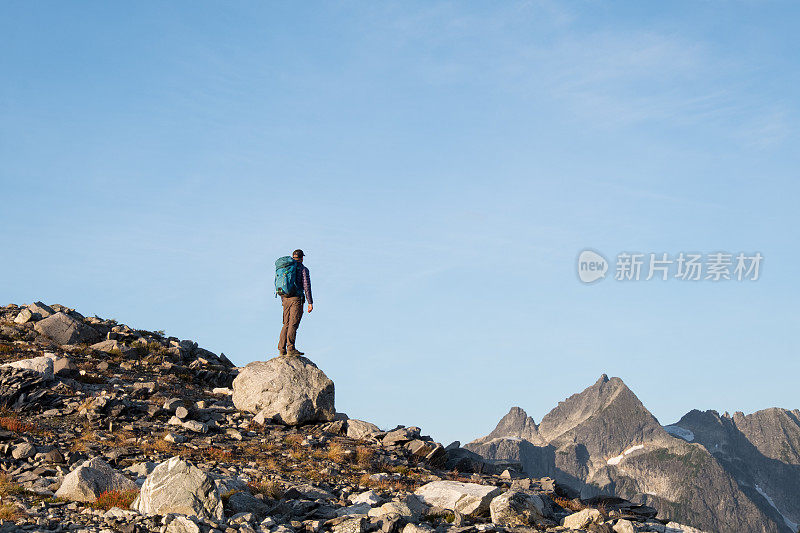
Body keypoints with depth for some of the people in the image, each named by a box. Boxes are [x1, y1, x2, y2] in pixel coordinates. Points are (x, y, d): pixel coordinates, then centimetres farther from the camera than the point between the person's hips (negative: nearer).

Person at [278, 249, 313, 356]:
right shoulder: (303, 269, -3)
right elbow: (306, 286, -10)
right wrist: (310, 302, -8)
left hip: (286, 299, 6)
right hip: (297, 299, -6)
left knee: (286, 324, 11)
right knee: (293, 324, -10)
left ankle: (282, 349, 6)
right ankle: (291, 349, -14)